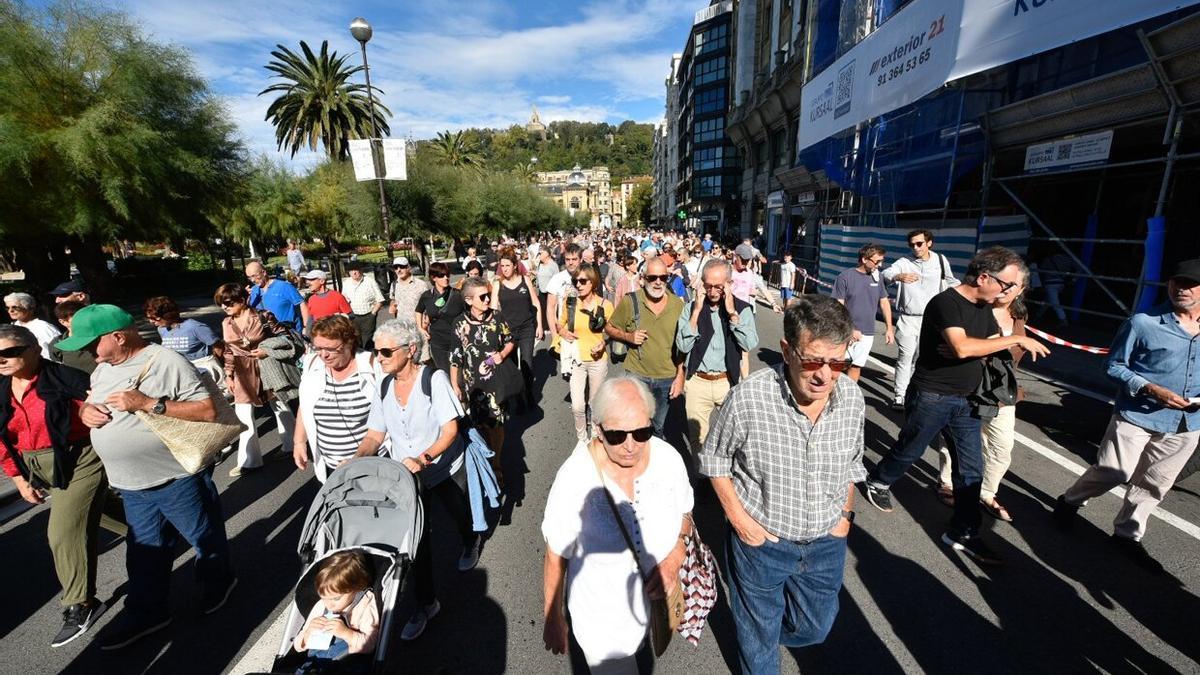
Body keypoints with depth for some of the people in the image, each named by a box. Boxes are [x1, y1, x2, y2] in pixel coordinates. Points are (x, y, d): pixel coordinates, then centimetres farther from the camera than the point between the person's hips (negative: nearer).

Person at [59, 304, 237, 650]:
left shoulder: (166, 361, -18)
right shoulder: (103, 368, 6)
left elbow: (208, 411, -22)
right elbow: (89, 402, 20)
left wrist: (149, 403, -27)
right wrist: (85, 410, -3)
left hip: (178, 478, -6)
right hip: (130, 484, 7)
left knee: (205, 537, 13)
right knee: (144, 551, 20)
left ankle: (217, 582, 38)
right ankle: (145, 611, 37)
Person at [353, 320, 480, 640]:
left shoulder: (434, 379, -21)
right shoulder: (383, 385, -6)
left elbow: (450, 429, -25)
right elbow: (375, 436, -1)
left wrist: (423, 458, -39)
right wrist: (355, 462, -19)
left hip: (446, 468, -3)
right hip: (407, 475, 3)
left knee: (460, 515, 21)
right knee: (417, 536, 7)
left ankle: (471, 543, 57)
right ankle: (426, 603, 27)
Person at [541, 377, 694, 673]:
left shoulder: (669, 459, -19)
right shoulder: (574, 480, -29)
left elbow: (684, 513, 1)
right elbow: (556, 559, -14)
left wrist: (676, 556, -17)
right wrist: (552, 621, -2)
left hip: (658, 608, 4)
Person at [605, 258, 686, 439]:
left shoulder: (678, 305, -4)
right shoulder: (629, 301, -9)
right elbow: (610, 328, 3)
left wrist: (680, 376, -1)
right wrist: (628, 336, -16)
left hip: (667, 378, 2)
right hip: (637, 376, -2)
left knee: (658, 427, 21)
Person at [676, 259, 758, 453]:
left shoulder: (742, 309, -2)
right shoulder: (691, 308, -1)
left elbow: (750, 344, -15)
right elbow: (683, 346, -11)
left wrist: (732, 313, -18)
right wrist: (697, 312, -15)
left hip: (729, 382, 0)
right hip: (697, 382, 1)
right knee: (697, 437, 13)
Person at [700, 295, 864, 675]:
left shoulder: (852, 397, -14)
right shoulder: (747, 398, -28)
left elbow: (851, 463, 7)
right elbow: (714, 460, -11)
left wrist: (846, 512, 2)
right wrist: (738, 517, -15)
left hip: (826, 543, 4)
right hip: (760, 541, -3)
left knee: (816, 628, 27)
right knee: (758, 634, 22)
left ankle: (772, 632, 59)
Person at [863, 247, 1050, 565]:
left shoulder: (984, 309, 8)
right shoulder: (946, 303, -20)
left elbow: (994, 347, 11)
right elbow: (962, 347, -32)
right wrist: (1017, 339, -24)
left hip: (966, 401, 8)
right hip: (932, 397, -8)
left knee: (971, 468, 9)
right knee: (908, 452, 11)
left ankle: (963, 533, 21)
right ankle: (878, 481, 38)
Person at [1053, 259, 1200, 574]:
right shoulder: (1142, 323, -12)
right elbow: (1114, 366, -7)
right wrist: (1151, 389, -20)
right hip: (1137, 416, -5)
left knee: (1154, 485, 14)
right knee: (1112, 473, 1)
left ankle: (1127, 536, 30)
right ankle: (1069, 502, 27)